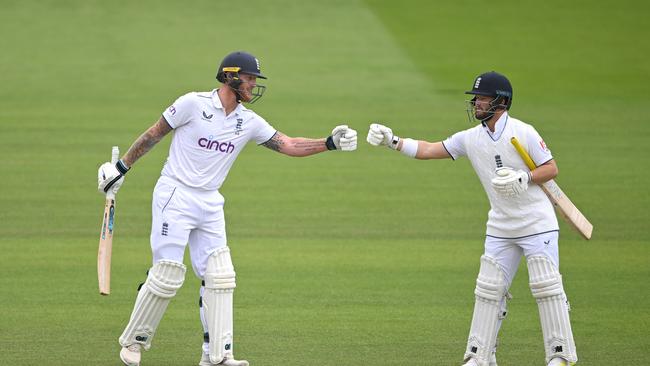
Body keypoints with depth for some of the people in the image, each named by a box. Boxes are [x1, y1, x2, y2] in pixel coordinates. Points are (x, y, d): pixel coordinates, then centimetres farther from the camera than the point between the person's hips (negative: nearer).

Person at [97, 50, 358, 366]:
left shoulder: (249, 122, 6)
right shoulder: (193, 104, -10)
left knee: (219, 277, -1)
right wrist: (121, 167, -1)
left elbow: (288, 145, 3)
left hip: (210, 205, 6)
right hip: (175, 197, -6)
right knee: (167, 275, -8)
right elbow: (154, 134, -3)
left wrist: (329, 143, -10)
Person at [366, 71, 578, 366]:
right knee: (489, 289, 5)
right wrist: (392, 141, -6)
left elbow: (551, 169, -10)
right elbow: (429, 150, 3)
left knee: (546, 286, -8)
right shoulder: (471, 138, 3)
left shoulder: (522, 132, -12)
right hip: (500, 229, 6)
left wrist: (522, 180, -25)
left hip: (537, 225, -6)